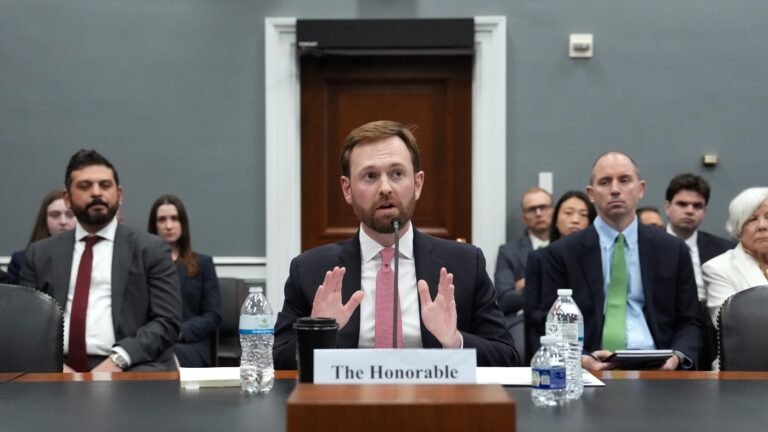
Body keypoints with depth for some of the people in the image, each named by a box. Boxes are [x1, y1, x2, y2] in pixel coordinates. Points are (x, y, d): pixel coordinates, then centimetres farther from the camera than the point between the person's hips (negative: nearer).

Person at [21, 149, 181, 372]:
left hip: (131, 367, -2)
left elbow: (167, 321, 1)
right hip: (59, 369, 2)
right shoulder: (40, 253, 17)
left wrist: (118, 359, -14)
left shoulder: (151, 249, 8)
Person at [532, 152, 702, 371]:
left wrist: (677, 357, -8)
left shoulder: (672, 250, 12)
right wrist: (581, 360, -16)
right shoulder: (561, 253, 6)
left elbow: (689, 322, 13)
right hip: (590, 370, -1)